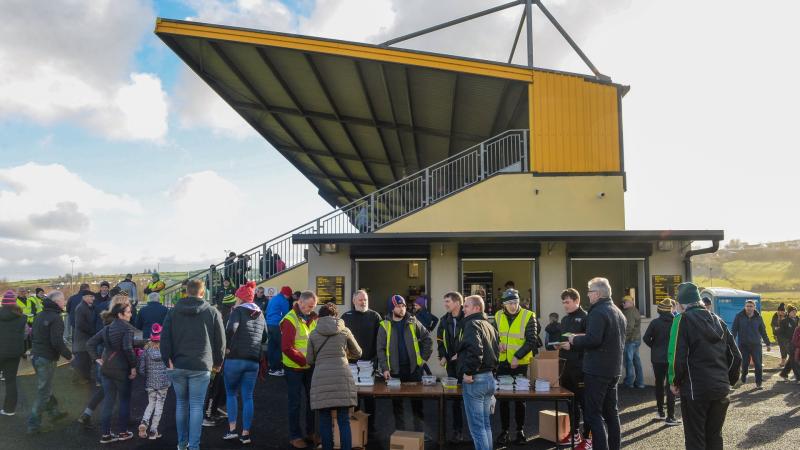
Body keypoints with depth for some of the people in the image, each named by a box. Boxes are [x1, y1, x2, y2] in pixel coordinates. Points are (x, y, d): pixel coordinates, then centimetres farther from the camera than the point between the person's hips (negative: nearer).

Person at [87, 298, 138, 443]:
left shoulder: (107, 328, 9)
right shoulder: (127, 328, -15)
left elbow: (90, 343, 8)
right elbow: (128, 348, -26)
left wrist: (97, 358, 6)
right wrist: (133, 366, -18)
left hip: (106, 368, 6)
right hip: (122, 370, -6)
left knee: (108, 400, 13)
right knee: (124, 400, 10)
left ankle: (105, 434, 16)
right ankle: (123, 432, 18)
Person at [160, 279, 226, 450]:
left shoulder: (173, 312, 5)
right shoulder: (212, 312, -1)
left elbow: (165, 338, 0)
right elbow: (220, 341, 3)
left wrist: (168, 360, 3)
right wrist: (217, 363, 14)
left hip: (178, 365, 3)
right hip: (201, 367, -2)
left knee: (181, 404, 16)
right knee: (196, 406, 0)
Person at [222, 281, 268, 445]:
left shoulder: (238, 311, -4)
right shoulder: (260, 314, 13)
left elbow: (231, 328, -21)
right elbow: (264, 338, 19)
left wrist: (227, 347, -9)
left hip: (235, 359, -4)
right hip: (254, 361, 4)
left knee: (231, 394, 13)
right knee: (248, 397, 8)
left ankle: (232, 429, 7)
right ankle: (245, 433, 8)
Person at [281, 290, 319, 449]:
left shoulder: (313, 318, 3)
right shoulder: (290, 320, -16)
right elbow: (286, 348, -21)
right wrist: (304, 361, -24)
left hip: (311, 367, 6)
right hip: (295, 368, -6)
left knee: (312, 400, 14)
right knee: (295, 403, 4)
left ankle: (311, 432, 28)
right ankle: (295, 436, 17)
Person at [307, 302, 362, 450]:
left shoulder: (314, 334, 11)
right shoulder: (344, 331, 10)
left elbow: (310, 360, 15)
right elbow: (358, 353, 20)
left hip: (321, 379, 0)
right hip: (342, 377, 0)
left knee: (325, 421, 7)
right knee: (344, 421, 3)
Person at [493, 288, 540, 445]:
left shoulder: (528, 316, -8)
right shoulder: (498, 316, 3)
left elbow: (531, 341, -11)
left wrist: (518, 356, -17)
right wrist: (498, 344, -7)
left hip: (521, 363, -3)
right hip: (503, 362, 3)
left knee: (520, 397, 7)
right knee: (503, 397, 6)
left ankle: (520, 430, 20)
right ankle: (504, 430, 16)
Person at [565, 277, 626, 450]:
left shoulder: (598, 312, -16)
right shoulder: (618, 312, 14)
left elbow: (592, 339, -27)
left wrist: (574, 340, -7)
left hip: (597, 370, -9)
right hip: (614, 369, 10)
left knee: (593, 413, -6)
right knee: (611, 411, 17)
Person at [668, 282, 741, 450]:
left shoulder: (683, 319, -7)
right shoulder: (718, 320, 12)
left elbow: (677, 356, -16)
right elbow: (735, 356, 12)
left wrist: (674, 382, -2)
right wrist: (728, 381, 20)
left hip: (695, 391, -6)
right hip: (721, 391, 6)